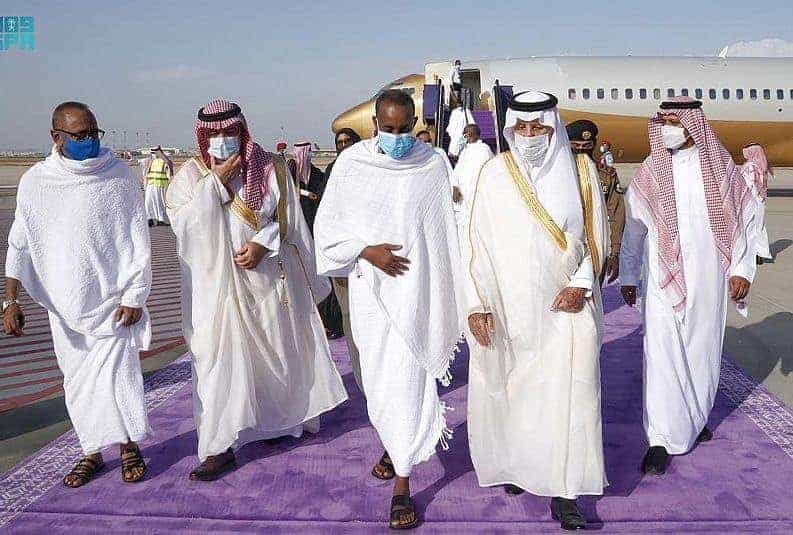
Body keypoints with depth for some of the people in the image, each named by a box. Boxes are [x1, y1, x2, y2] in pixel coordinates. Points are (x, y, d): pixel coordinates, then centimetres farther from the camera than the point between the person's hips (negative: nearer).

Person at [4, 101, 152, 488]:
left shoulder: (120, 176, -5)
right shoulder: (35, 181, 1)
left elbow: (138, 240, -4)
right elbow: (19, 244, 3)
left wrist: (135, 296, -7)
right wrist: (11, 299, -5)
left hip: (113, 300, -2)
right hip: (64, 305, 3)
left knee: (116, 375, -5)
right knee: (78, 382, 10)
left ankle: (129, 445, 17)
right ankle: (92, 452, 27)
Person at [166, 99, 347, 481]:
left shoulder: (270, 168, -1)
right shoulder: (191, 174, 0)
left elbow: (288, 220, 1)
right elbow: (184, 225, -12)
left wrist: (262, 244, -14)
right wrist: (216, 181, -16)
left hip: (268, 277, 1)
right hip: (217, 286, -1)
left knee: (275, 351, 14)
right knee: (220, 360, -3)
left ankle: (276, 421, 37)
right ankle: (220, 446, 5)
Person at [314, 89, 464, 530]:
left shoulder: (434, 163, -2)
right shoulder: (352, 163, -2)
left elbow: (448, 229, 2)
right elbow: (328, 227, 3)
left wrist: (454, 293, 2)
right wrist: (368, 251, -13)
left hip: (416, 288, -1)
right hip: (371, 288, 2)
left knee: (407, 379, -3)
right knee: (379, 376, 12)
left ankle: (403, 481, 7)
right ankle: (397, 445, 40)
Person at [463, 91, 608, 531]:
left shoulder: (576, 170, 1)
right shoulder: (495, 173, -4)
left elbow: (595, 234, 7)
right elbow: (477, 241, -5)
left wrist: (581, 284, -7)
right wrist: (477, 304, -11)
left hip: (565, 304, 1)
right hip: (508, 308, 0)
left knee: (569, 393, -3)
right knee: (511, 389, 9)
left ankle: (564, 490, 8)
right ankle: (513, 463, 32)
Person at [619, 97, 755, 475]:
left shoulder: (721, 167, 3)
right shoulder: (650, 173, 0)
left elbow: (742, 220, 7)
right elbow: (633, 229, 5)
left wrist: (741, 270, 0)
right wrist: (628, 277, 6)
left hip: (709, 279, 2)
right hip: (664, 280, -2)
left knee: (704, 349, 12)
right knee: (664, 354, -6)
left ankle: (696, 416, 34)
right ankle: (662, 439, 0)